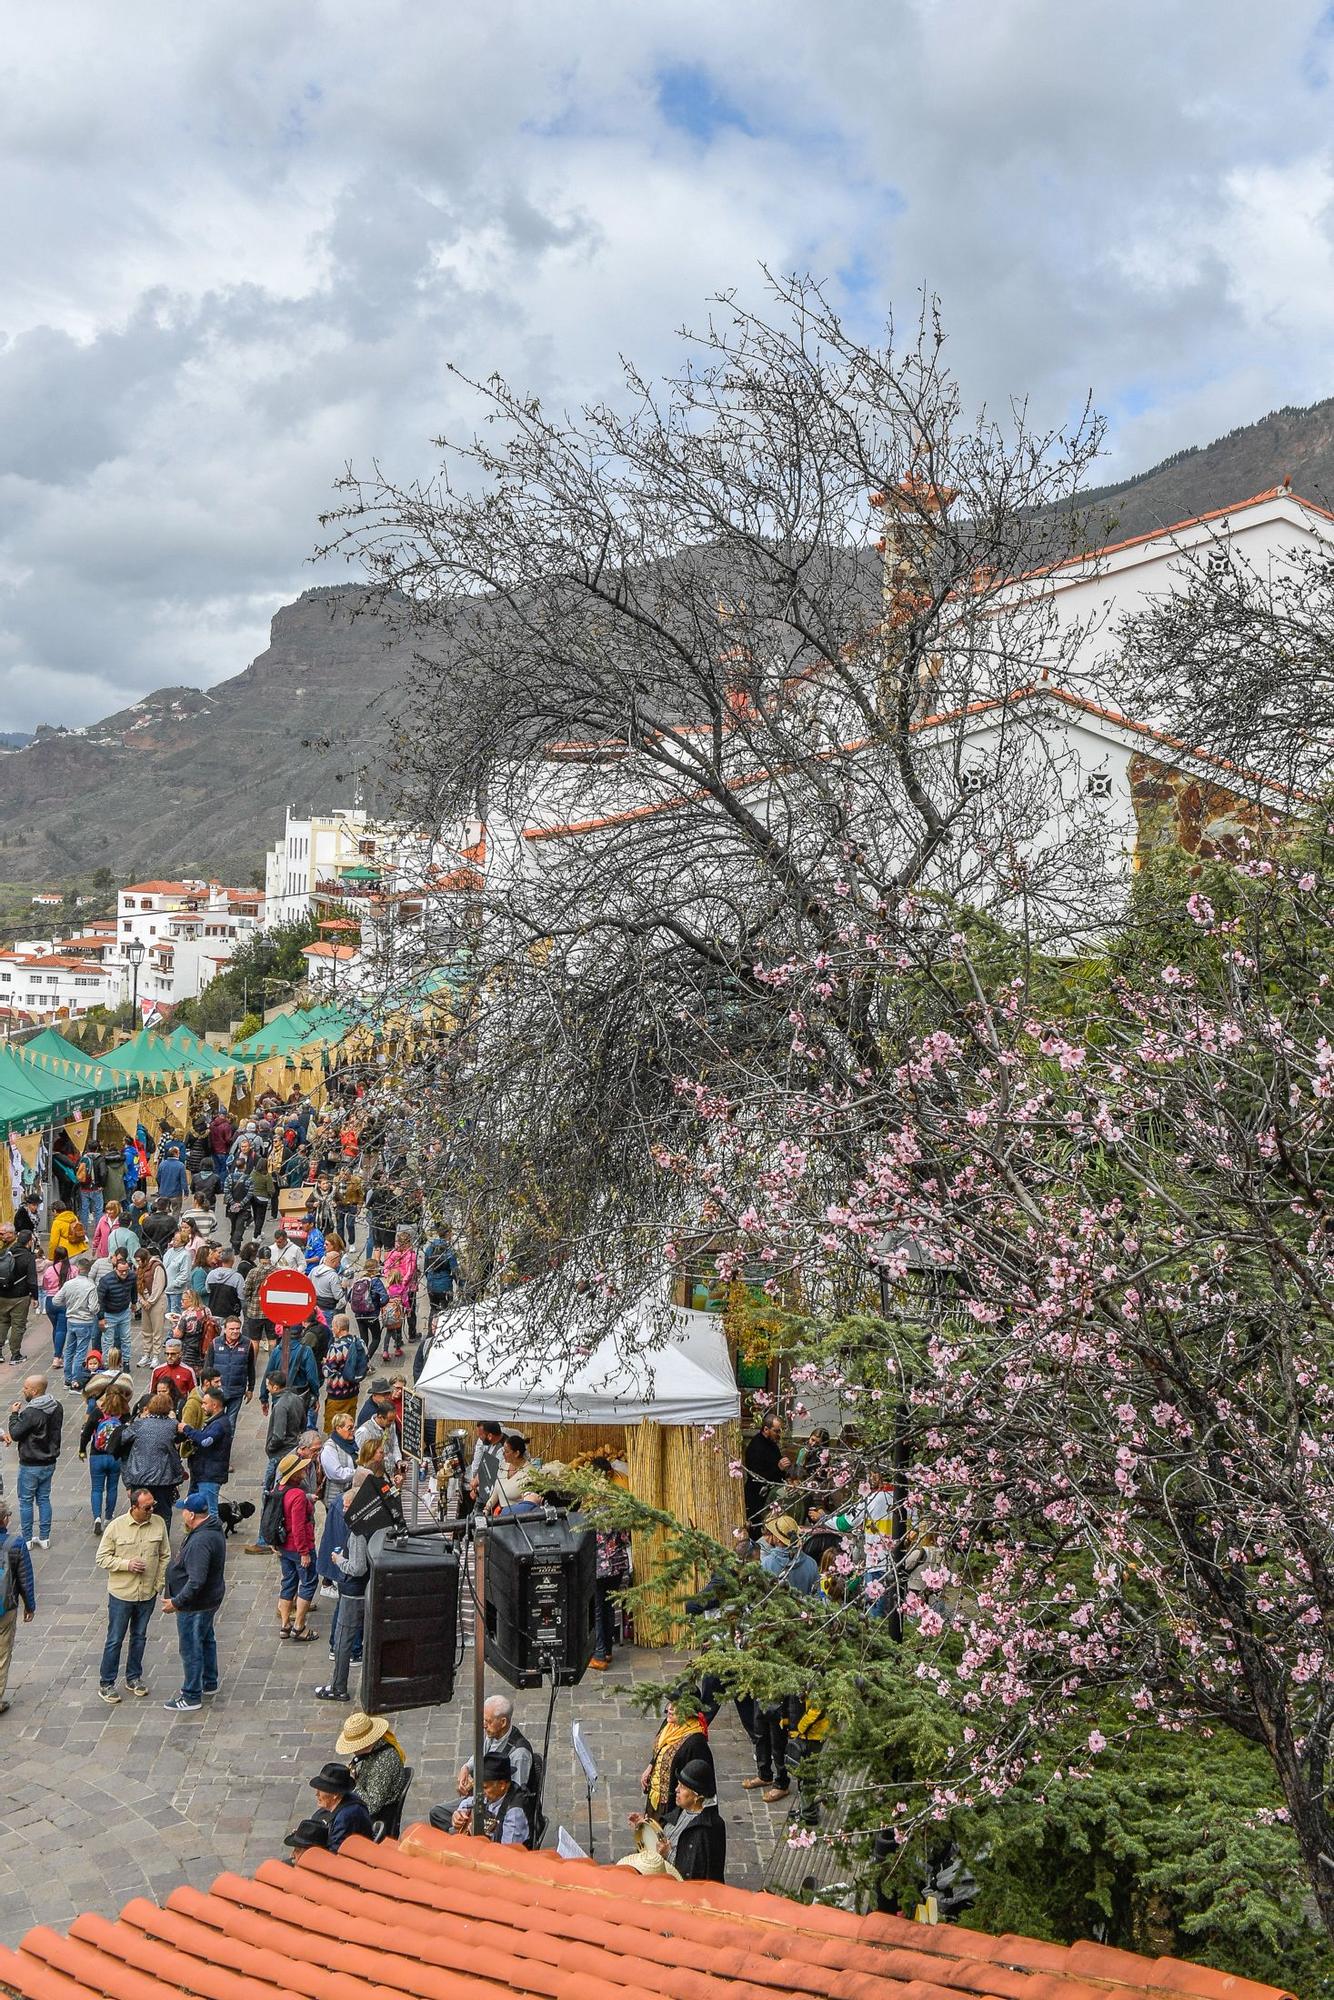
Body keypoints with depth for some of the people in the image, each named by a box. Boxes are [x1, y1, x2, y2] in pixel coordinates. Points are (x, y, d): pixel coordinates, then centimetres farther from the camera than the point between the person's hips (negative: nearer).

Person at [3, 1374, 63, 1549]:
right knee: (44, 1499, 15)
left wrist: (14, 1414, -5)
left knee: (26, 1501, 8)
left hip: (30, 1465, -7)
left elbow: (15, 1434, -17)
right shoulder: (56, 1408, -1)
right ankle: (44, 1538, 19)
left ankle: (27, 1539, 15)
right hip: (49, 1462, 7)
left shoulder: (31, 1413, -25)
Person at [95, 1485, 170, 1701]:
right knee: (115, 1640, 7)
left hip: (148, 1594, 3)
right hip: (121, 1594, -3)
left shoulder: (159, 1523, -6)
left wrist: (159, 1583, -1)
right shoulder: (116, 1526, -15)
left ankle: (134, 1678, 33)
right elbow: (102, 1558, -9)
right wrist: (127, 1564, -22)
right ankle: (106, 1683, 21)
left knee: (139, 1637, 17)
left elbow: (165, 1556, 4)